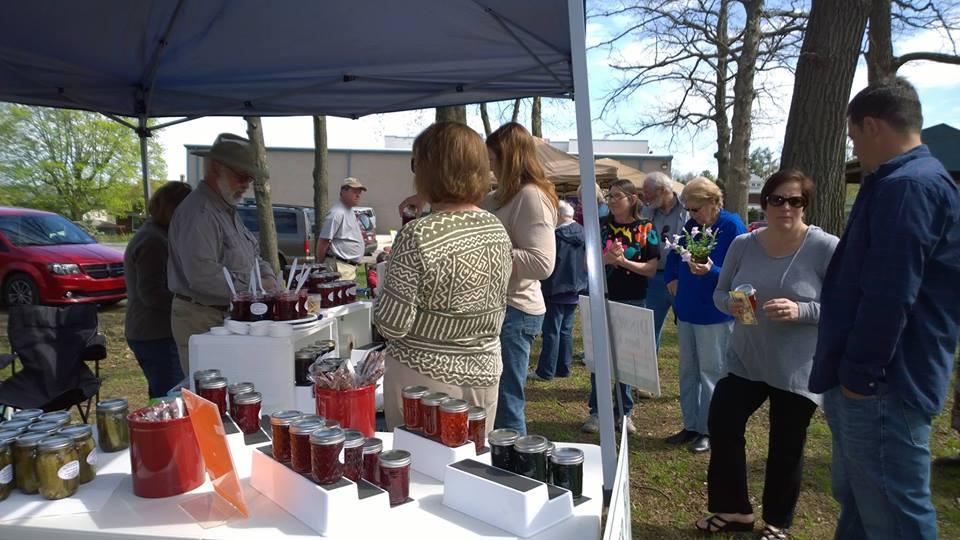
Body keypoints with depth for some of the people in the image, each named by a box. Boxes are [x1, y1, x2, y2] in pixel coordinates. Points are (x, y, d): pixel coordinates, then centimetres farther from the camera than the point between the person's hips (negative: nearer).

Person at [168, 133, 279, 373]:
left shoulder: (228, 210, 15)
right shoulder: (198, 213, -18)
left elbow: (253, 255, 21)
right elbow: (202, 275, -29)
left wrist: (267, 277, 0)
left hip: (229, 317, 9)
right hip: (202, 320, -9)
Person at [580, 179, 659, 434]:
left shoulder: (645, 229, -2)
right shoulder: (600, 226, 3)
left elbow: (652, 269, -6)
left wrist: (624, 261, -19)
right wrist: (606, 259, -18)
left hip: (633, 301, -1)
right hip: (602, 298, 1)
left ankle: (625, 411, 22)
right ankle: (597, 411, 17)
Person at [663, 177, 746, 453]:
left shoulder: (732, 226, -12)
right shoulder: (691, 225, 6)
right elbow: (674, 255, 22)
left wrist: (711, 271, -32)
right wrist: (671, 278, 6)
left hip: (715, 314, -7)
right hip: (686, 310, 7)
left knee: (711, 373, 3)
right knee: (688, 371, 13)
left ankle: (709, 430, 16)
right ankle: (691, 425, 25)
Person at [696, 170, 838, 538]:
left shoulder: (826, 248, -13)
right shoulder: (743, 244, 0)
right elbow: (719, 293, 7)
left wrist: (801, 311, -28)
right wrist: (731, 304, -16)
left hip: (798, 370, -4)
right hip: (744, 360, 4)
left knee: (786, 448, 10)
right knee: (722, 426, 6)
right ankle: (735, 510, 27)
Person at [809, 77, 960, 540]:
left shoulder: (908, 186, -19)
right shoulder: (911, 180, 16)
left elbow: (888, 296, -26)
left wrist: (859, 374, -17)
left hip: (883, 387, -11)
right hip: (875, 379, 11)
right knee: (856, 502, 22)